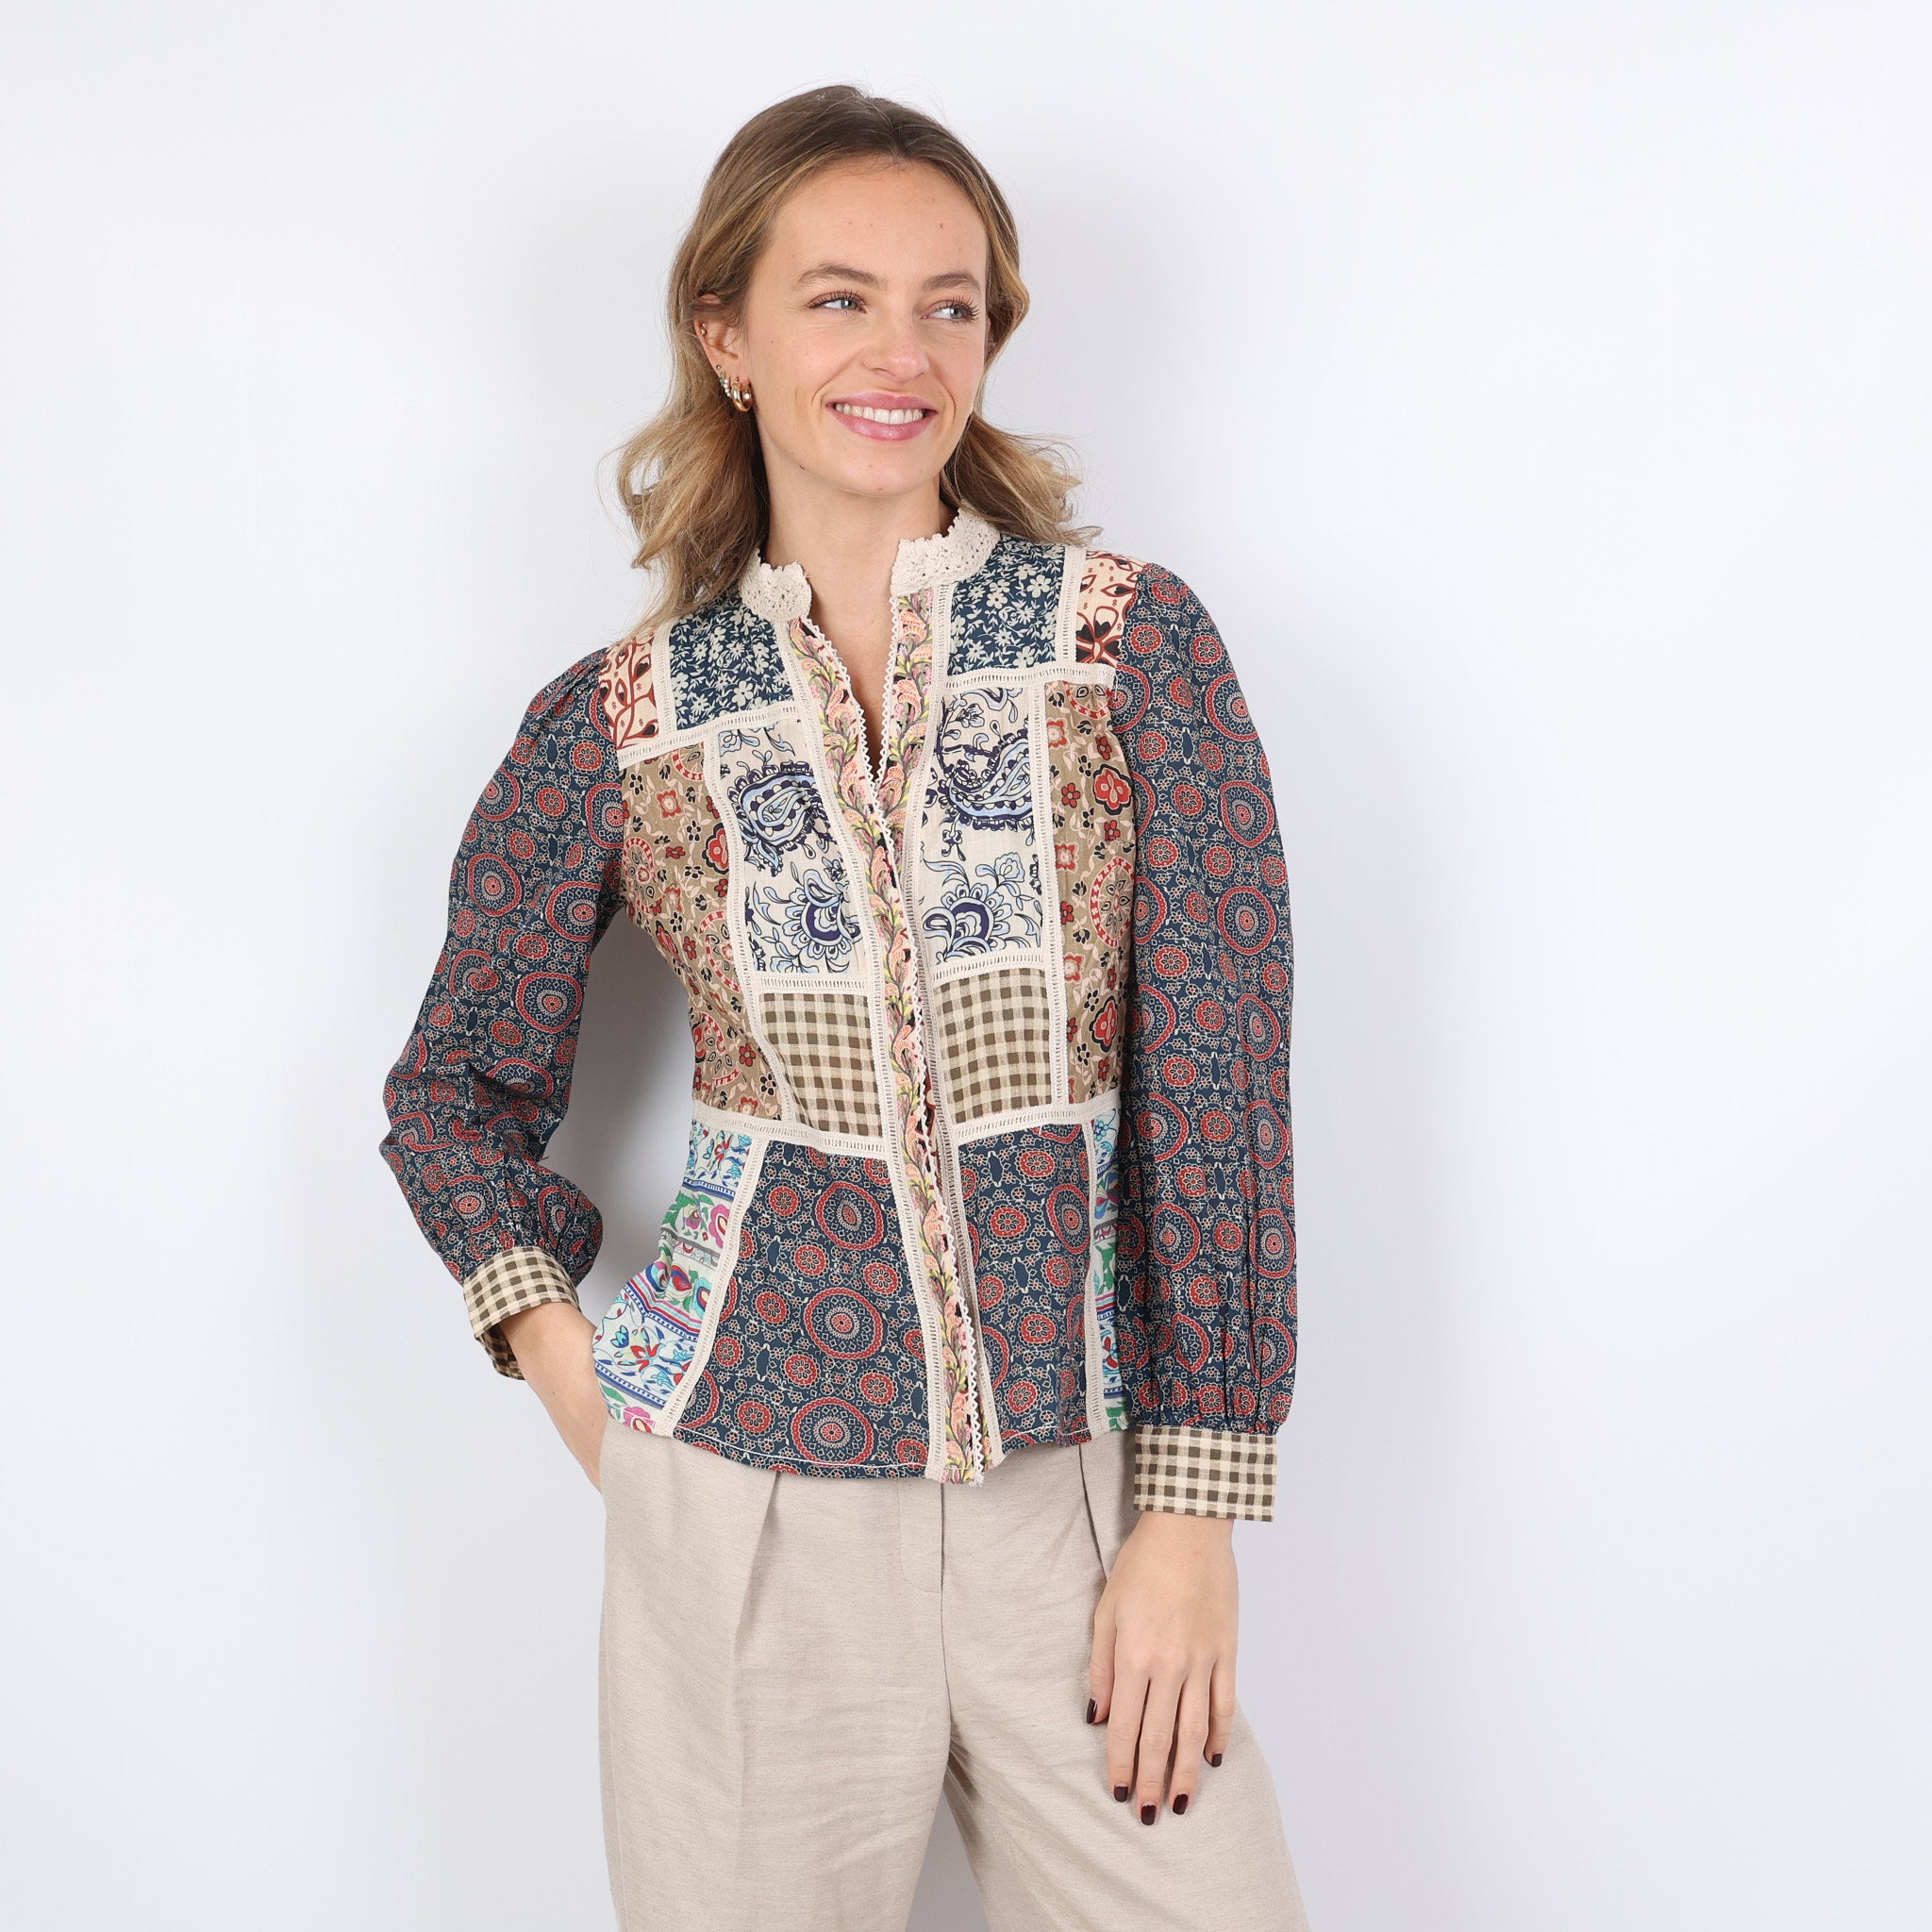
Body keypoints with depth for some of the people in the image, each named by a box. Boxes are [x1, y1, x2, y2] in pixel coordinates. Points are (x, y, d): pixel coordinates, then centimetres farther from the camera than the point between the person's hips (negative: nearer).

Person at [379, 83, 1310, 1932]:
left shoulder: (1134, 645, -3)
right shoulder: (616, 721, 0)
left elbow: (1216, 1091, -4)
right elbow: (459, 1093, 14)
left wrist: (1193, 1517, -6)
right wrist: (573, 1380, 1)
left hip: (1075, 1485, 0)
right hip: (749, 1498, 0)